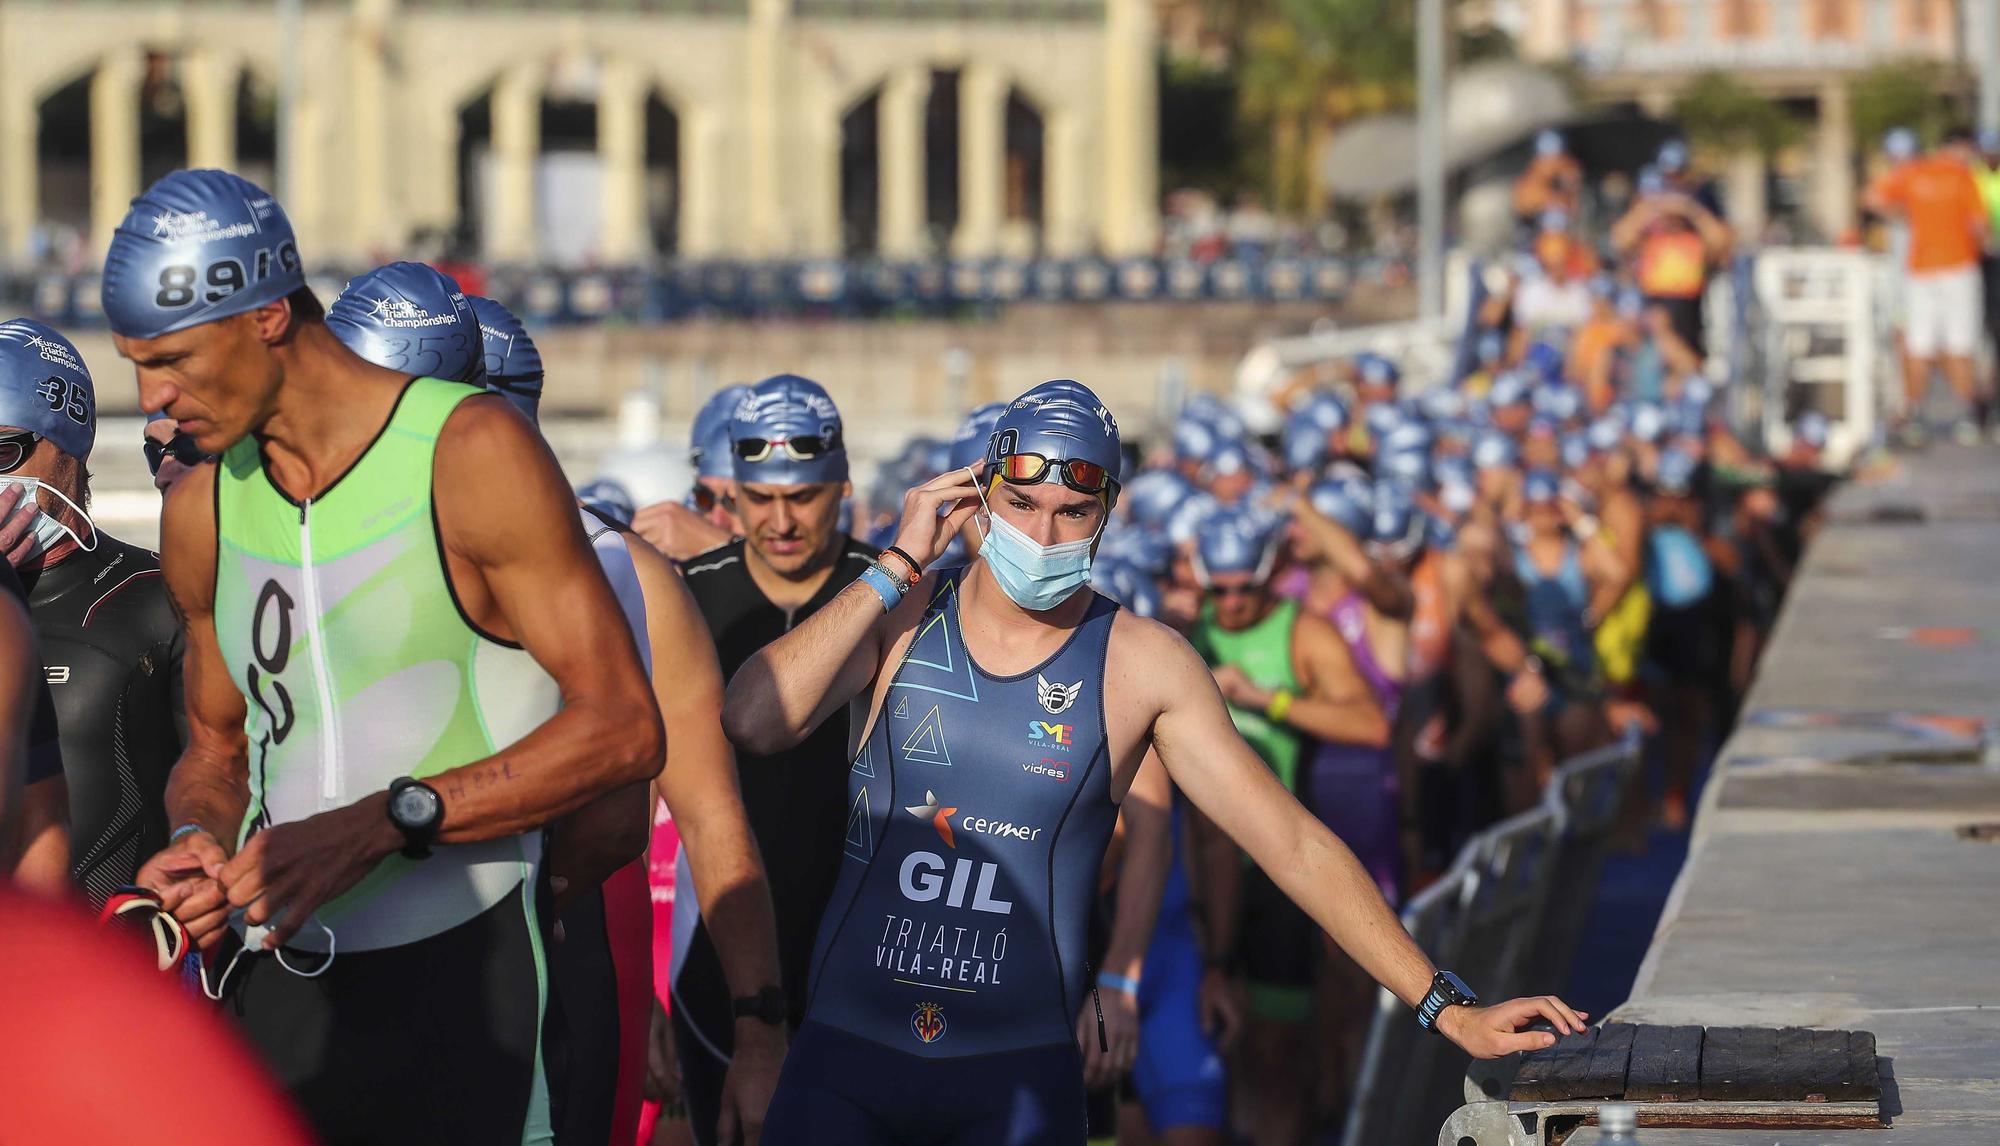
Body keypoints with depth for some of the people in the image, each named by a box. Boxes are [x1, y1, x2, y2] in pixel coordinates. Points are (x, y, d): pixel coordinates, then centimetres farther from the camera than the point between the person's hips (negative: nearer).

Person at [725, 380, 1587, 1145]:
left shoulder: (1141, 664, 0)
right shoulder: (897, 620, 3)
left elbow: (1293, 843, 0)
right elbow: (753, 722, -14)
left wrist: (1446, 1008, -4)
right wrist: (899, 565, -10)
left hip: (1018, 1070, -1)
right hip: (847, 1054, 1)